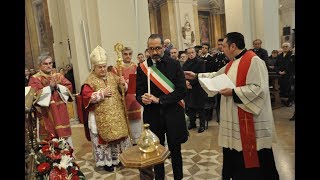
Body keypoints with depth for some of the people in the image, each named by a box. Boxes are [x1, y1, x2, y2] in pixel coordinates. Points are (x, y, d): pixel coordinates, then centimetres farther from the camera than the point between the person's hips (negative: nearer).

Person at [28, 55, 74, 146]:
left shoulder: (59, 76, 11)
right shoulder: (35, 79, 0)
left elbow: (69, 88, 2)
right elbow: (35, 94, -13)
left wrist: (58, 86, -13)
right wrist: (50, 87, -17)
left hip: (60, 112, 3)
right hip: (46, 114, -3)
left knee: (64, 134, 9)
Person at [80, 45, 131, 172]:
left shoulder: (112, 76, 7)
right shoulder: (90, 80, -8)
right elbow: (86, 96, -17)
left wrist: (122, 84, -8)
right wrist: (101, 93, -21)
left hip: (116, 114, 5)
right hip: (101, 117, -5)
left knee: (118, 135, 13)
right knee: (104, 137, 5)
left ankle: (118, 157, 31)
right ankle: (106, 161, 21)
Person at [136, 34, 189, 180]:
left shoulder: (174, 65, -3)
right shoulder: (142, 68, 1)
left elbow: (181, 91, -10)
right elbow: (138, 93, 2)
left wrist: (159, 100, -17)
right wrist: (143, 98, -21)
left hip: (172, 115, 0)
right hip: (152, 116, 1)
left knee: (175, 150, 15)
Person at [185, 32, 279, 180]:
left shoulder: (253, 61, -16)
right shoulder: (232, 63, 13)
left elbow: (258, 88, -24)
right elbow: (216, 76, 21)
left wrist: (233, 92, -21)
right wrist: (196, 76, 19)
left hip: (249, 119, -9)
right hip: (234, 117, 9)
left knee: (250, 155, 4)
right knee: (234, 151, 18)